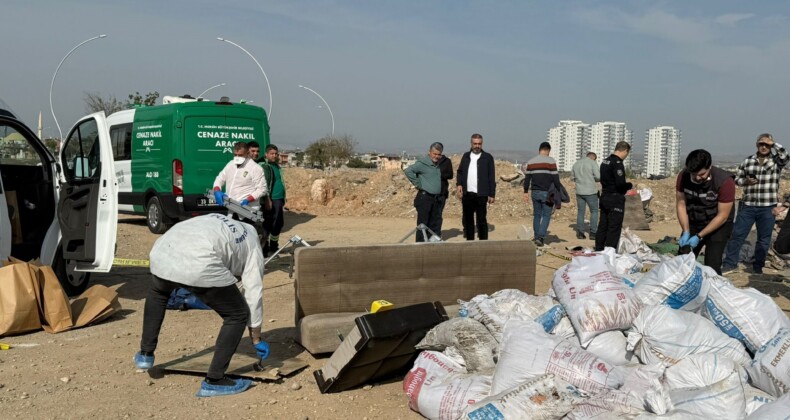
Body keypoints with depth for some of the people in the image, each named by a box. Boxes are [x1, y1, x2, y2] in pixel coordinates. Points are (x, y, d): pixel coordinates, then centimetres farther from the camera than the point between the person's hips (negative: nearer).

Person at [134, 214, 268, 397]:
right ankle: (213, 381, 15)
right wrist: (256, 339, 30)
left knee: (157, 292, 40)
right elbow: (254, 294, 22)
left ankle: (145, 354, 45)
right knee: (238, 315, 14)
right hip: (199, 265, -6)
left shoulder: (215, 221, 38)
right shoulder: (252, 246, 23)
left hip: (162, 252, 6)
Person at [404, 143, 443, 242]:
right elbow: (408, 171, -22)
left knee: (434, 224, 10)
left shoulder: (438, 164, 13)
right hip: (424, 197, -8)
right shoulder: (422, 163, -11)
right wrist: (418, 184, -16)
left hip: (435, 199, 8)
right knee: (423, 224, -5)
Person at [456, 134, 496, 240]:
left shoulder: (487, 157, 3)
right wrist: (459, 184, -2)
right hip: (467, 194, 4)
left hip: (481, 195, -4)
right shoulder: (466, 156, 14)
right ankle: (469, 241, 17)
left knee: (481, 220, -2)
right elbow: (459, 172, 16)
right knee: (467, 219, 8)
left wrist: (492, 194, -4)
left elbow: (491, 177, 0)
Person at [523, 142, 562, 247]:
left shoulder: (530, 162, 6)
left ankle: (537, 237, 16)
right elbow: (555, 177, -9)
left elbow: (527, 178, 7)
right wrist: (559, 191, -3)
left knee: (537, 215, 14)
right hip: (547, 193, -4)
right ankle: (540, 237, -9)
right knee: (546, 215, 2)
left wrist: (526, 192, 13)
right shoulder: (550, 161, -8)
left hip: (535, 193, 4)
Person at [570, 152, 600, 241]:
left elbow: (572, 178, 17)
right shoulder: (593, 163, -6)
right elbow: (598, 176, -14)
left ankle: (580, 233, 8)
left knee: (580, 212, 10)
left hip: (579, 192, 5)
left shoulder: (576, 164, 12)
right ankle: (593, 233, 2)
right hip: (591, 191, -5)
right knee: (594, 211, 6)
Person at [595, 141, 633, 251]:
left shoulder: (605, 161, 11)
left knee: (602, 226, 14)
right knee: (614, 228, -3)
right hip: (615, 199, -9)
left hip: (604, 196, 9)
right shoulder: (617, 163, -18)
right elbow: (620, 184, -24)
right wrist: (630, 185, -3)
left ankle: (598, 250, 20)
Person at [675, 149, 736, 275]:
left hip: (718, 225, -4)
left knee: (712, 267, -12)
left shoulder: (725, 181, -25)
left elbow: (722, 215, -21)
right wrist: (686, 232, -15)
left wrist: (699, 236, -23)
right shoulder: (683, 176, -15)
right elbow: (681, 204, -7)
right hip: (693, 222, 4)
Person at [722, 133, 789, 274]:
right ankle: (730, 264, 11)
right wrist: (746, 181, -7)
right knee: (737, 235, 2)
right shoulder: (747, 161, 7)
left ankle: (758, 266, 20)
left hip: (768, 208, -1)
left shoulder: (776, 161, 1)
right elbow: (737, 178, 13)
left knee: (763, 239, 8)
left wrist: (772, 143, -15)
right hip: (747, 206, 1)